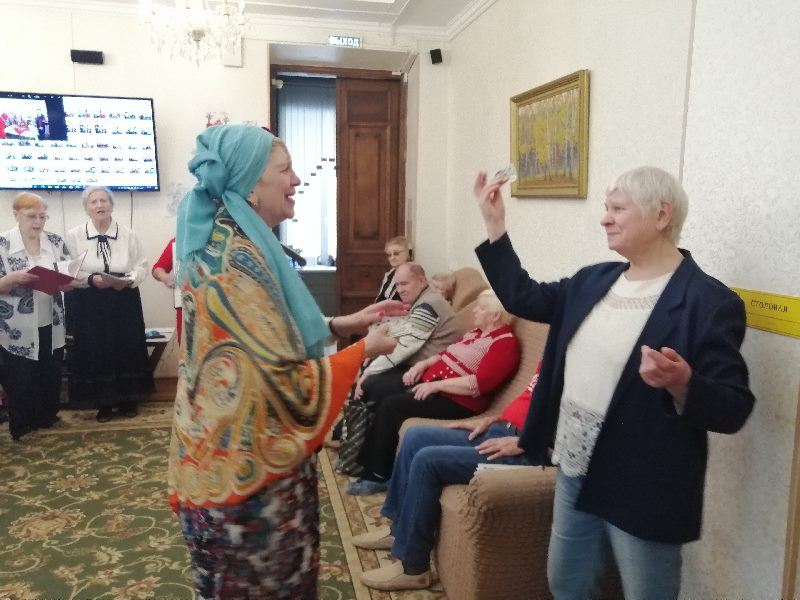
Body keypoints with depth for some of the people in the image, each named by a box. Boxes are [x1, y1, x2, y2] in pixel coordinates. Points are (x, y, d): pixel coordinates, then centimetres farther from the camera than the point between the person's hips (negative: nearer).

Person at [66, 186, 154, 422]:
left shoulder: (128, 234, 1)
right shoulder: (74, 235, -2)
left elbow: (141, 266, 1)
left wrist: (128, 280, -18)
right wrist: (91, 279, -20)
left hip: (124, 301, 1)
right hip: (89, 304, -1)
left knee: (127, 349, 5)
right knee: (95, 351, 3)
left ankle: (128, 399, 22)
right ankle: (103, 403, 18)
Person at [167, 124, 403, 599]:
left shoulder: (226, 242, 6)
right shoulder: (237, 260, -25)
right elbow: (286, 385, -26)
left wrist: (340, 324, 4)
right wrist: (364, 349, -13)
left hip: (235, 459, 9)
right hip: (249, 471, -9)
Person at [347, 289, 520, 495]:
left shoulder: (505, 344, -13)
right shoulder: (478, 331, 17)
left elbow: (478, 383, -23)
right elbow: (449, 352, 22)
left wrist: (436, 385, -21)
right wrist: (423, 364, 4)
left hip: (457, 400, -10)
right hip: (431, 382, 10)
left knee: (390, 406, -20)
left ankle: (379, 476, -6)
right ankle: (364, 461, 1)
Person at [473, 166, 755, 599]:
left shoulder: (710, 302, -17)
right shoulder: (593, 281, 5)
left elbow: (733, 410, -18)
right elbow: (521, 298, 13)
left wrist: (682, 384, -39)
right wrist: (494, 224, 9)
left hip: (644, 493, -7)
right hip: (574, 474, 7)